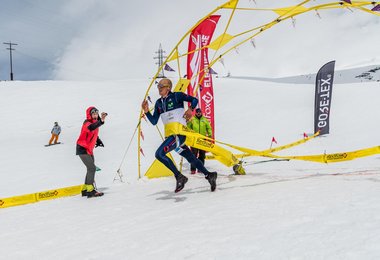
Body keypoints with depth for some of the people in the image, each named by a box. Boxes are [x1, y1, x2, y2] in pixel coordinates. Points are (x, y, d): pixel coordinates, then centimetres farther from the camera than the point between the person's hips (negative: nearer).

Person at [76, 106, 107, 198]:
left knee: (91, 169, 14)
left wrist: (98, 140, 8)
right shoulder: (87, 123, -19)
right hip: (83, 149, -10)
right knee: (92, 168, -15)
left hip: (89, 150, 10)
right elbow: (91, 128, -45)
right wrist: (101, 121, -59)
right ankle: (90, 190, -13)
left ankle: (85, 189, 24)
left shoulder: (95, 123, 7)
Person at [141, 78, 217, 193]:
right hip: (170, 135, 7)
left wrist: (190, 109, -19)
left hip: (179, 133, -7)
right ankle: (209, 175, 26)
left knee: (159, 154, -22)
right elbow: (154, 122, 14)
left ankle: (179, 177, -15)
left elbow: (194, 100, 0)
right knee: (191, 158, 13)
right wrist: (146, 111, 0)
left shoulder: (176, 96, -2)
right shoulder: (158, 103, 16)